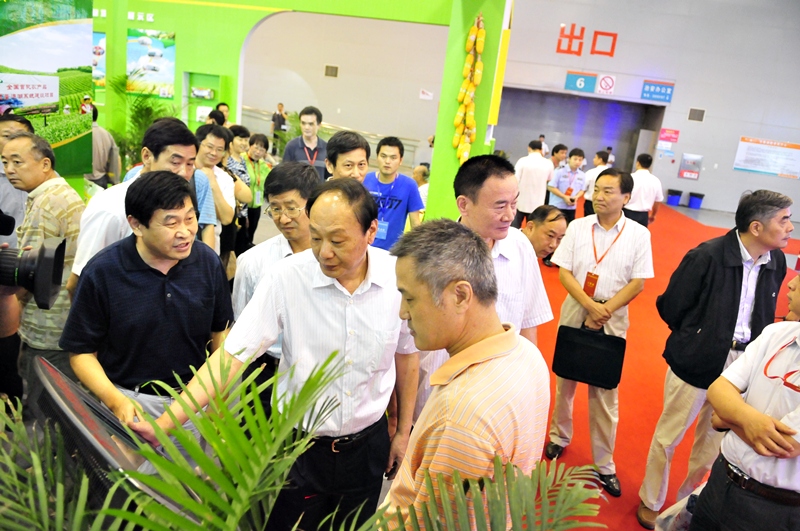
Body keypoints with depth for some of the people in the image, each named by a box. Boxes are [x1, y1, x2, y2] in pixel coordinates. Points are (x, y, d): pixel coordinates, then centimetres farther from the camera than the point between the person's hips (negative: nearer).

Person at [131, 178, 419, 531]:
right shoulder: (287, 278, -19)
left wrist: (403, 432, 8)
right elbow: (231, 356, -19)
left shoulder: (399, 277, -13)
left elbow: (406, 355, 1)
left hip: (368, 444, 2)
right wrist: (164, 423, -27)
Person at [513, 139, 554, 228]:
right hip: (537, 204, 2)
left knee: (514, 229, 8)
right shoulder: (548, 163, -1)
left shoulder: (523, 161, -11)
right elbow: (549, 180, 16)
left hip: (520, 202, -2)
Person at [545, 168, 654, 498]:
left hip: (612, 319, -2)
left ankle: (604, 463, 16)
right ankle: (559, 436, 36)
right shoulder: (578, 227, -1)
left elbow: (638, 282, -6)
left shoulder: (638, 234, -4)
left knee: (605, 390, 4)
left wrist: (605, 310, -15)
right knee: (566, 379, 15)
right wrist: (589, 305, -17)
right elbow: (564, 272, -5)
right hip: (574, 311, 2)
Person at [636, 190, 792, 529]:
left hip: (739, 368, 5)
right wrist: (696, 338, 3)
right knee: (669, 436, 11)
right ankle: (651, 502, 33)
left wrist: (751, 346, 1)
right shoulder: (708, 256, -19)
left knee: (715, 440, 18)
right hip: (696, 363, -5)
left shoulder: (776, 262, -1)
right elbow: (670, 307, -10)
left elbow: (765, 315, 11)